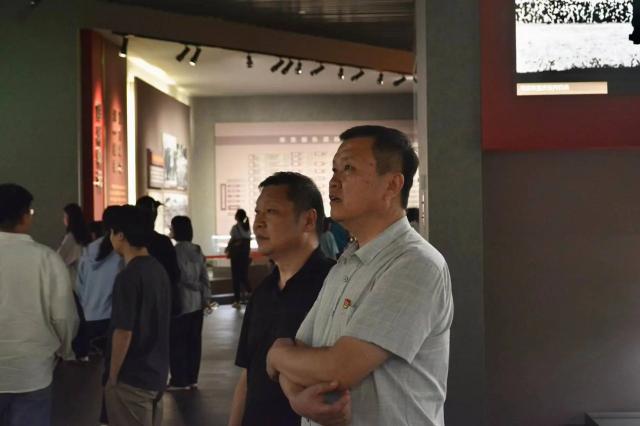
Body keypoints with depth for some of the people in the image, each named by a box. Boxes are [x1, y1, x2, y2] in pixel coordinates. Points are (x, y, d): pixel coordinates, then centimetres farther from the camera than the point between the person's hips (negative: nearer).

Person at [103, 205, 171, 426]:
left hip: (131, 378, -8)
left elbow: (123, 333, -20)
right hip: (157, 373, 8)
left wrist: (112, 377, -9)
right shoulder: (159, 270, 6)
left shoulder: (128, 276, -20)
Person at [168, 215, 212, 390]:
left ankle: (180, 380, 7)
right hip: (197, 302, 7)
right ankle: (192, 378, 17)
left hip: (181, 302, -7)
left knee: (178, 342, 2)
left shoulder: (175, 251, -15)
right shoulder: (197, 251, 7)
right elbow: (204, 277, 8)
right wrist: (206, 297, 12)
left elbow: (182, 277, -15)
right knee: (194, 340, 10)